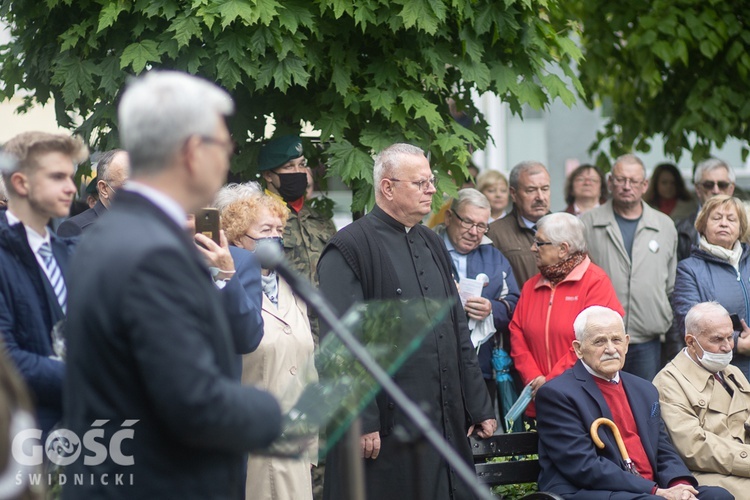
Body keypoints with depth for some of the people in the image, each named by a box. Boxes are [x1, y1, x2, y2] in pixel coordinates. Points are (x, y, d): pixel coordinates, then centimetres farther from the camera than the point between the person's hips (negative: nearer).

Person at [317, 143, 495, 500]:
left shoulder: (433, 246, 17)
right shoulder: (349, 249, -7)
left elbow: (458, 331, 20)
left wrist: (478, 406, 15)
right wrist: (361, 422, -18)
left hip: (447, 424, 7)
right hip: (385, 430, -7)